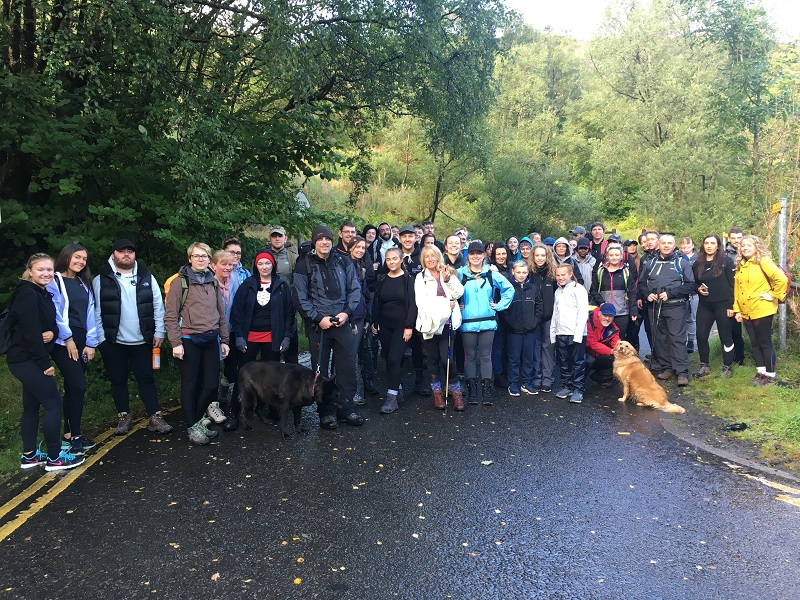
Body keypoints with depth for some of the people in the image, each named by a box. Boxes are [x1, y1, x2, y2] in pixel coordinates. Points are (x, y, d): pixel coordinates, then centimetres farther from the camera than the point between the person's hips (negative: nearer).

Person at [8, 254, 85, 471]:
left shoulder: (43, 294, 13)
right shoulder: (27, 295, -17)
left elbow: (50, 324, 12)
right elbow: (31, 333, -22)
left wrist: (52, 333, -12)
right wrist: (45, 363, -19)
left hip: (31, 360, 10)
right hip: (25, 359, -10)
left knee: (32, 406, 14)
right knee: (53, 403, -7)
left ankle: (29, 455, 24)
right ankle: (54, 457, 1)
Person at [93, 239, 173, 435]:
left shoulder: (147, 278, 4)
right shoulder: (101, 280, -1)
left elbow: (158, 306, 3)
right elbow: (96, 311, -2)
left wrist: (159, 333, -2)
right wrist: (100, 338, -7)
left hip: (142, 341, 1)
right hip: (113, 342, -1)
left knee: (146, 379, 6)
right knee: (118, 380, 10)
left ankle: (155, 417, 10)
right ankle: (124, 417, 23)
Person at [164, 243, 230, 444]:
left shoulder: (214, 282, 11)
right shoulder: (180, 282, -5)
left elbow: (221, 314, 16)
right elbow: (170, 316, -7)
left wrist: (224, 340, 14)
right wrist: (176, 343, -13)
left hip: (211, 339, 5)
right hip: (189, 341, -5)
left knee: (212, 383, 7)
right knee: (190, 386, 3)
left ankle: (196, 419, 27)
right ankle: (193, 427, 16)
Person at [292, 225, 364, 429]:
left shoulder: (343, 263, 6)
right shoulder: (304, 265, -2)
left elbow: (355, 289, 7)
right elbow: (300, 297, -6)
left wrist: (347, 312, -7)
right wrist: (318, 318, -12)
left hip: (342, 322, 2)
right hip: (317, 325, -2)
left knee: (347, 365, 4)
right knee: (321, 369, 5)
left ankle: (347, 407, 18)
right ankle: (326, 412, 16)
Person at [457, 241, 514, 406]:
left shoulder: (491, 275, 6)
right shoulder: (460, 274, 3)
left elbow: (509, 289, 14)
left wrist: (499, 305, 7)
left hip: (488, 322, 1)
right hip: (467, 323, -1)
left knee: (485, 356, 4)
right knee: (470, 356, 5)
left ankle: (487, 391, 9)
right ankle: (472, 391, 12)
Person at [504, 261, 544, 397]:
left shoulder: (533, 289, 7)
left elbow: (540, 306, 10)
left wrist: (535, 321, 0)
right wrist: (509, 321, -11)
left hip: (530, 330, 3)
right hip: (514, 330, -3)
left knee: (529, 357, 10)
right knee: (514, 358, 4)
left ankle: (526, 383, 22)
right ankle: (513, 384, 14)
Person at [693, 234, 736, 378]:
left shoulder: (727, 261, -5)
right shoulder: (698, 263, 8)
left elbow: (732, 284, -7)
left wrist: (731, 305, -12)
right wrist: (698, 289, -5)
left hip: (722, 305, -4)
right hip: (704, 305, 4)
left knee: (725, 336, 5)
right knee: (701, 335, 3)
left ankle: (727, 367, 16)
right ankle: (704, 366, 17)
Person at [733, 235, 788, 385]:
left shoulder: (763, 262, -11)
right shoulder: (740, 266, 10)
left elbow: (782, 279, -21)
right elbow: (737, 289, 12)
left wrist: (774, 295, -14)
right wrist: (737, 310, 9)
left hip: (762, 310, -6)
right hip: (746, 312, 7)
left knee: (765, 343, 2)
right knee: (754, 343, 14)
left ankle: (770, 374, 14)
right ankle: (761, 371, 26)